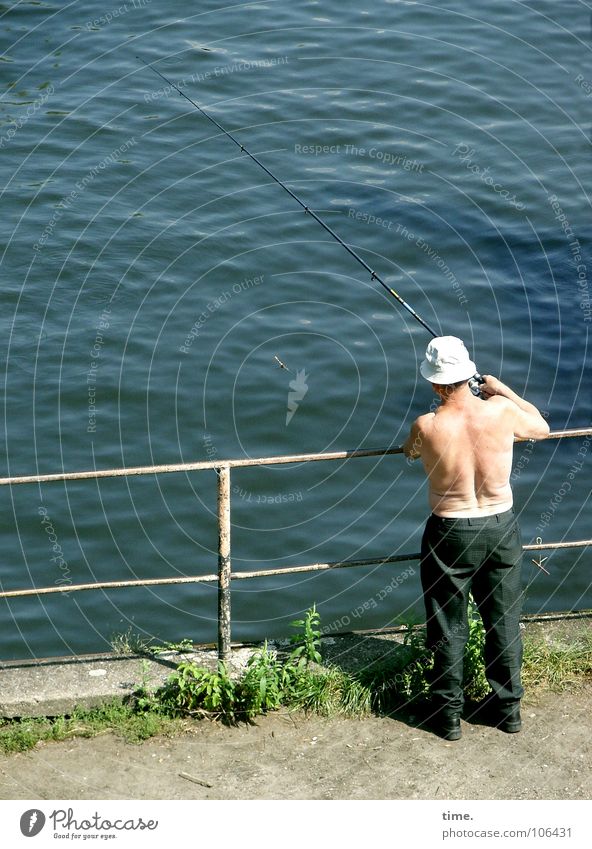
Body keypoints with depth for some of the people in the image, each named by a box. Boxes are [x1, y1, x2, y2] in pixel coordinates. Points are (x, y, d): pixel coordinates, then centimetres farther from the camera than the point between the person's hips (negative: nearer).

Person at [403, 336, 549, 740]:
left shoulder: (427, 427, -18)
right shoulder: (501, 411, -14)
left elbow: (410, 451, 7)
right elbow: (542, 427, 9)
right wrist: (503, 390, 17)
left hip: (450, 533, -2)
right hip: (502, 528, 2)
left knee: (448, 628, 12)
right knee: (505, 622, 17)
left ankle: (448, 714, 21)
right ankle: (508, 707, 29)